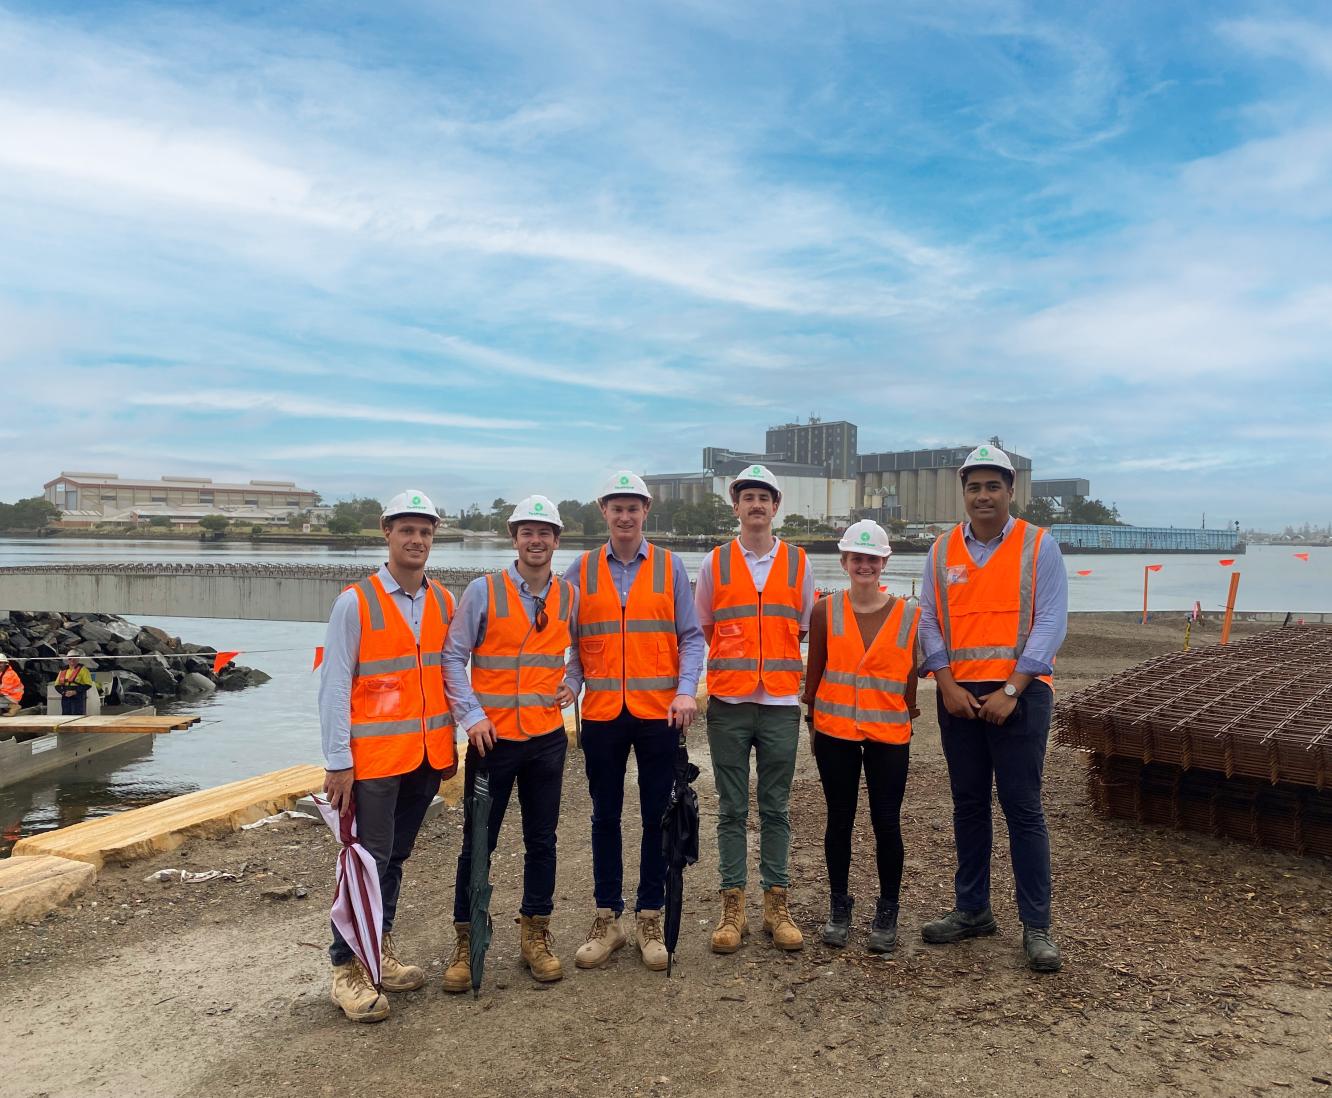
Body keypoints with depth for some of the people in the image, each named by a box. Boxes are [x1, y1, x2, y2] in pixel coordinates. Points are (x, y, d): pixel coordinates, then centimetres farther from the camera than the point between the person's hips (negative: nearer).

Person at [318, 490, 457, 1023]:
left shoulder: (443, 602, 7)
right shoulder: (355, 603, -8)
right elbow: (334, 687, -8)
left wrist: (450, 744, 10)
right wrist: (337, 763, -11)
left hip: (428, 754, 5)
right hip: (374, 756, -5)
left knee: (395, 857, 16)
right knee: (369, 859, -1)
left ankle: (380, 949, 30)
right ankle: (347, 968, 14)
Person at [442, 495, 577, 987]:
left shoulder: (569, 596, 3)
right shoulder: (484, 591, -6)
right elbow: (453, 656, -5)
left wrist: (572, 685, 5)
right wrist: (472, 715, -12)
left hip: (547, 737, 3)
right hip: (492, 737, -3)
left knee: (541, 840, 11)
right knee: (477, 843, 6)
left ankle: (536, 937, 26)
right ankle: (466, 942, 21)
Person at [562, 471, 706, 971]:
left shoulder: (669, 567, 3)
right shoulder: (582, 570, 5)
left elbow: (691, 636, 2)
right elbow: (570, 641, 7)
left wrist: (686, 690, -10)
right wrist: (567, 685, -9)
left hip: (659, 712, -1)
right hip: (601, 714, 1)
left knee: (657, 816, 7)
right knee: (605, 817, 11)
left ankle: (650, 919, 22)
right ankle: (607, 919, 24)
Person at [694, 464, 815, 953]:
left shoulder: (798, 563, 6)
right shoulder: (715, 563, 5)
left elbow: (807, 630, 13)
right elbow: (701, 629, 12)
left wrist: (776, 661, 6)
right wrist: (734, 660, 5)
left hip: (781, 704, 1)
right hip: (727, 704, 0)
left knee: (776, 808, 7)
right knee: (732, 809, 6)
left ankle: (776, 905, 16)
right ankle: (732, 908, 14)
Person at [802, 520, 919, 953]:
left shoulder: (908, 616, -3)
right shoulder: (826, 611, -1)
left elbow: (910, 676, 4)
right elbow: (815, 671, 4)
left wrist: (906, 718, 4)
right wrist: (813, 722, 5)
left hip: (888, 735, -1)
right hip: (835, 732, 1)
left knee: (886, 823, 4)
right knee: (839, 820, 11)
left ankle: (887, 911, 21)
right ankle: (839, 905, 26)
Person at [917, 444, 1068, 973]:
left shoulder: (1038, 546, -1)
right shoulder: (942, 551, 8)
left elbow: (1050, 623, -6)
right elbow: (929, 623, 7)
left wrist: (1011, 691, -13)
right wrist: (948, 684, -6)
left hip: (1018, 693, -3)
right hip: (958, 694, 4)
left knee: (1022, 807, -2)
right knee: (968, 805, 12)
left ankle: (1036, 926, 8)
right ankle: (972, 910, 24)